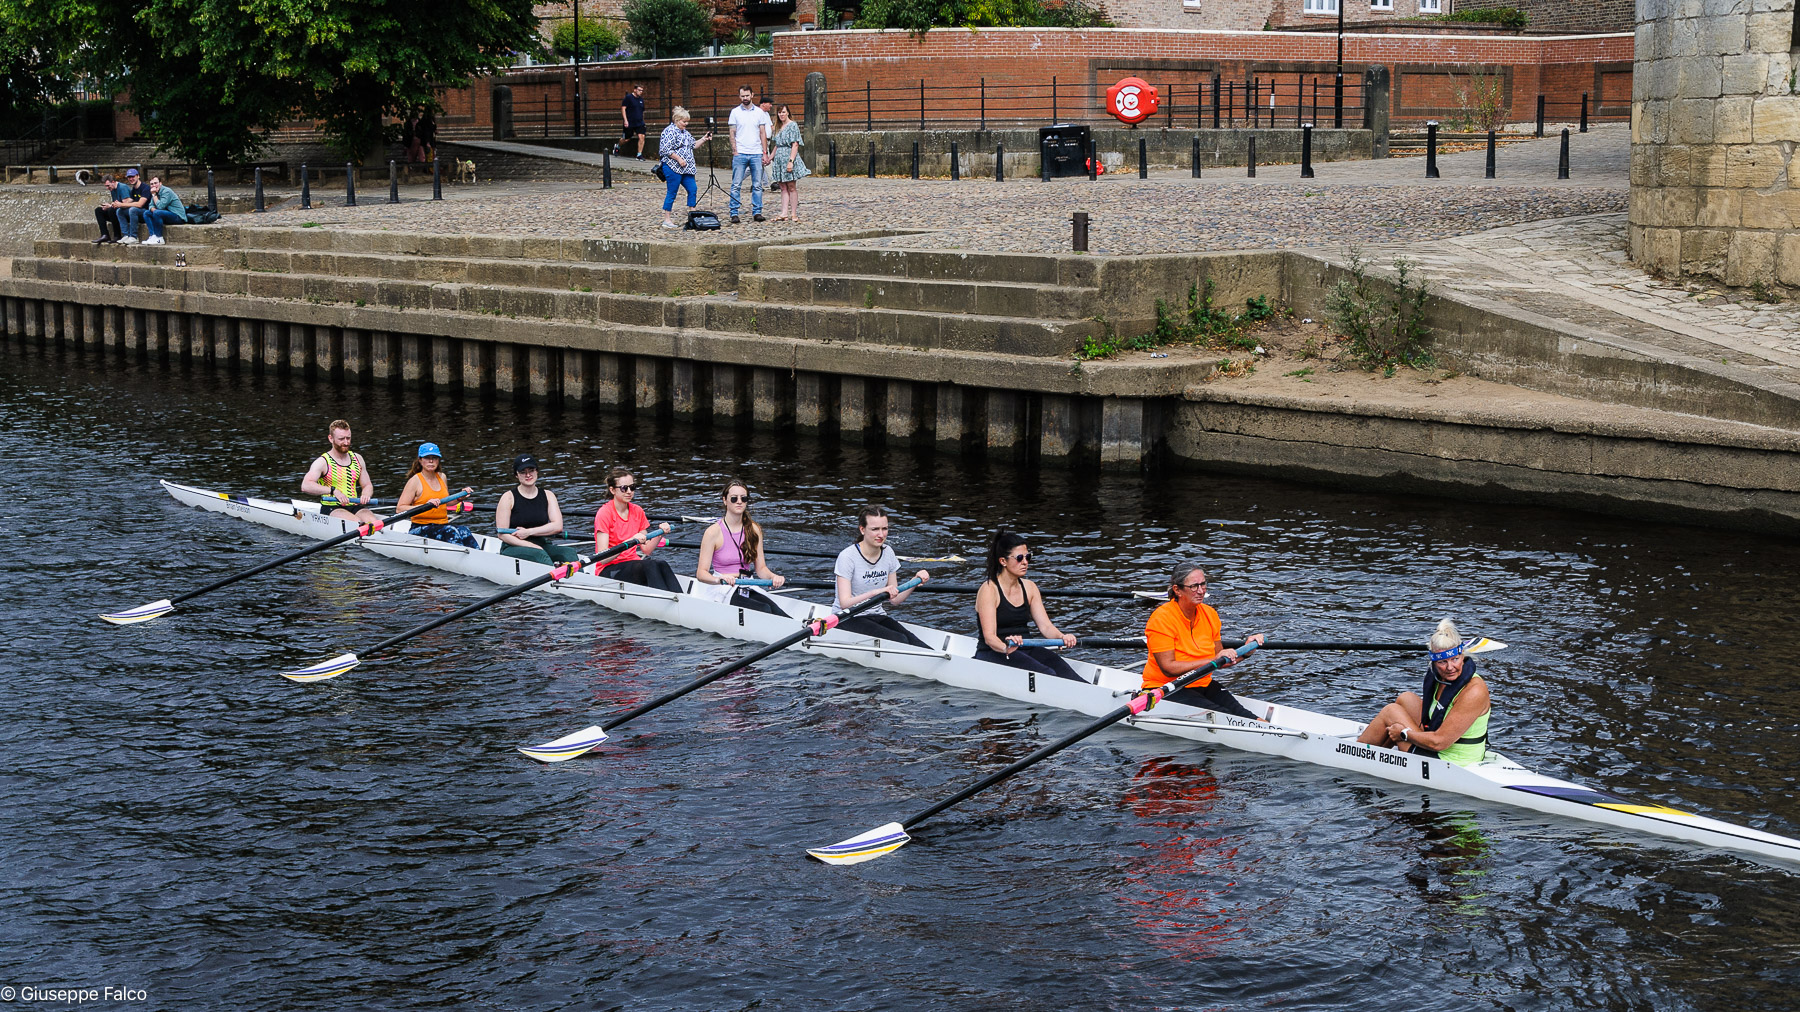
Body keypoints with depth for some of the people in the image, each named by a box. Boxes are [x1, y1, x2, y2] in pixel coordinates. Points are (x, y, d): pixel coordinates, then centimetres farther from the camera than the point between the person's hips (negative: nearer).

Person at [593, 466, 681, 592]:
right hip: (609, 572, -5)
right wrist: (630, 541, -30)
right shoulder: (604, 514, -10)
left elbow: (646, 550, 11)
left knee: (660, 564, -27)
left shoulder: (637, 512, 10)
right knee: (650, 566, -32)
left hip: (634, 565, 6)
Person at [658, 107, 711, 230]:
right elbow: (666, 150, -17)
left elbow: (693, 145, 29)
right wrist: (679, 159, -19)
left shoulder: (685, 132, 19)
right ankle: (667, 219, 2)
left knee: (692, 189, 4)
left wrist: (704, 139, 15)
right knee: (672, 193, -4)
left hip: (686, 169, 9)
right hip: (673, 168, -9)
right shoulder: (670, 131, -10)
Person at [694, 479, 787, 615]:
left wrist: (773, 577, -14)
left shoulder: (754, 530, 8)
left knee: (774, 609, -27)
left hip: (747, 588, 5)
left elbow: (760, 568, 9)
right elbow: (701, 573, -12)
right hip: (721, 591, -4)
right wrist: (719, 579, -33)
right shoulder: (713, 532, -7)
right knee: (764, 609, -30)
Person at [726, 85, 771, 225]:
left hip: (756, 154, 2)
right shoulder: (735, 112, 4)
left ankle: (757, 213, 8)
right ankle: (734, 213, -1)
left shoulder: (759, 112, 9)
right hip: (740, 154, -2)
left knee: (757, 185, 2)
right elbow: (732, 133, 3)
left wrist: (765, 153, 4)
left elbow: (763, 133, 10)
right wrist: (735, 151, -7)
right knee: (736, 185, -4)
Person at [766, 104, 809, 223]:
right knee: (783, 188, 4)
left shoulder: (793, 125, -6)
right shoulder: (779, 127, 17)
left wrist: (791, 161, -20)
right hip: (779, 160, 7)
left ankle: (794, 214, 0)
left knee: (791, 187, -3)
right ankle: (784, 213, 1)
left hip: (789, 158, -7)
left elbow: (795, 145, -13)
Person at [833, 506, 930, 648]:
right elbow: (844, 602, -24)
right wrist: (876, 592, -37)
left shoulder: (888, 553, 5)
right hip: (848, 619, -6)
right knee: (899, 640, -29)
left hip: (877, 615, 6)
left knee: (914, 643, -24)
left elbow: (894, 599, 8)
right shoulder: (847, 557, -14)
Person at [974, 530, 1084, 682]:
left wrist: (1061, 637, -18)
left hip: (1024, 650, 6)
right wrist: (1005, 647, -42)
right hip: (993, 654, -6)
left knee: (1057, 665, -24)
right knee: (1045, 674, -30)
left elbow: (1045, 625, 5)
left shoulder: (1029, 587, 12)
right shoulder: (989, 590, -9)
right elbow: (989, 636, -19)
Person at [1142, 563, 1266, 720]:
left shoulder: (1209, 614, 6)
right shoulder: (1162, 618, -15)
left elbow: (1220, 662, 12)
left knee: (1234, 709, -23)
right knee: (1218, 714, -30)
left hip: (1203, 686, 6)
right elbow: (1168, 668, -23)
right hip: (1166, 689, -6)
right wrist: (1212, 661, -26)